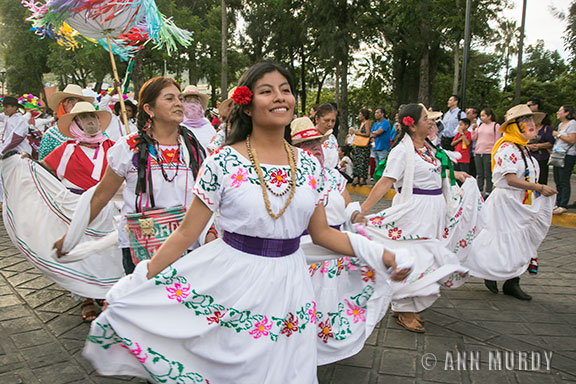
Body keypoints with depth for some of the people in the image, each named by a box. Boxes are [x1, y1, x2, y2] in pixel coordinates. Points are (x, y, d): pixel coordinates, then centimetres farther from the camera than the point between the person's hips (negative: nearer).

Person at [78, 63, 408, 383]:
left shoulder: (309, 165, 1)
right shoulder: (223, 162, -10)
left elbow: (321, 232, 7)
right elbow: (187, 232, -7)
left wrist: (379, 253, 1)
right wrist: (136, 281, -9)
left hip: (289, 285, 4)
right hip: (233, 282, -3)